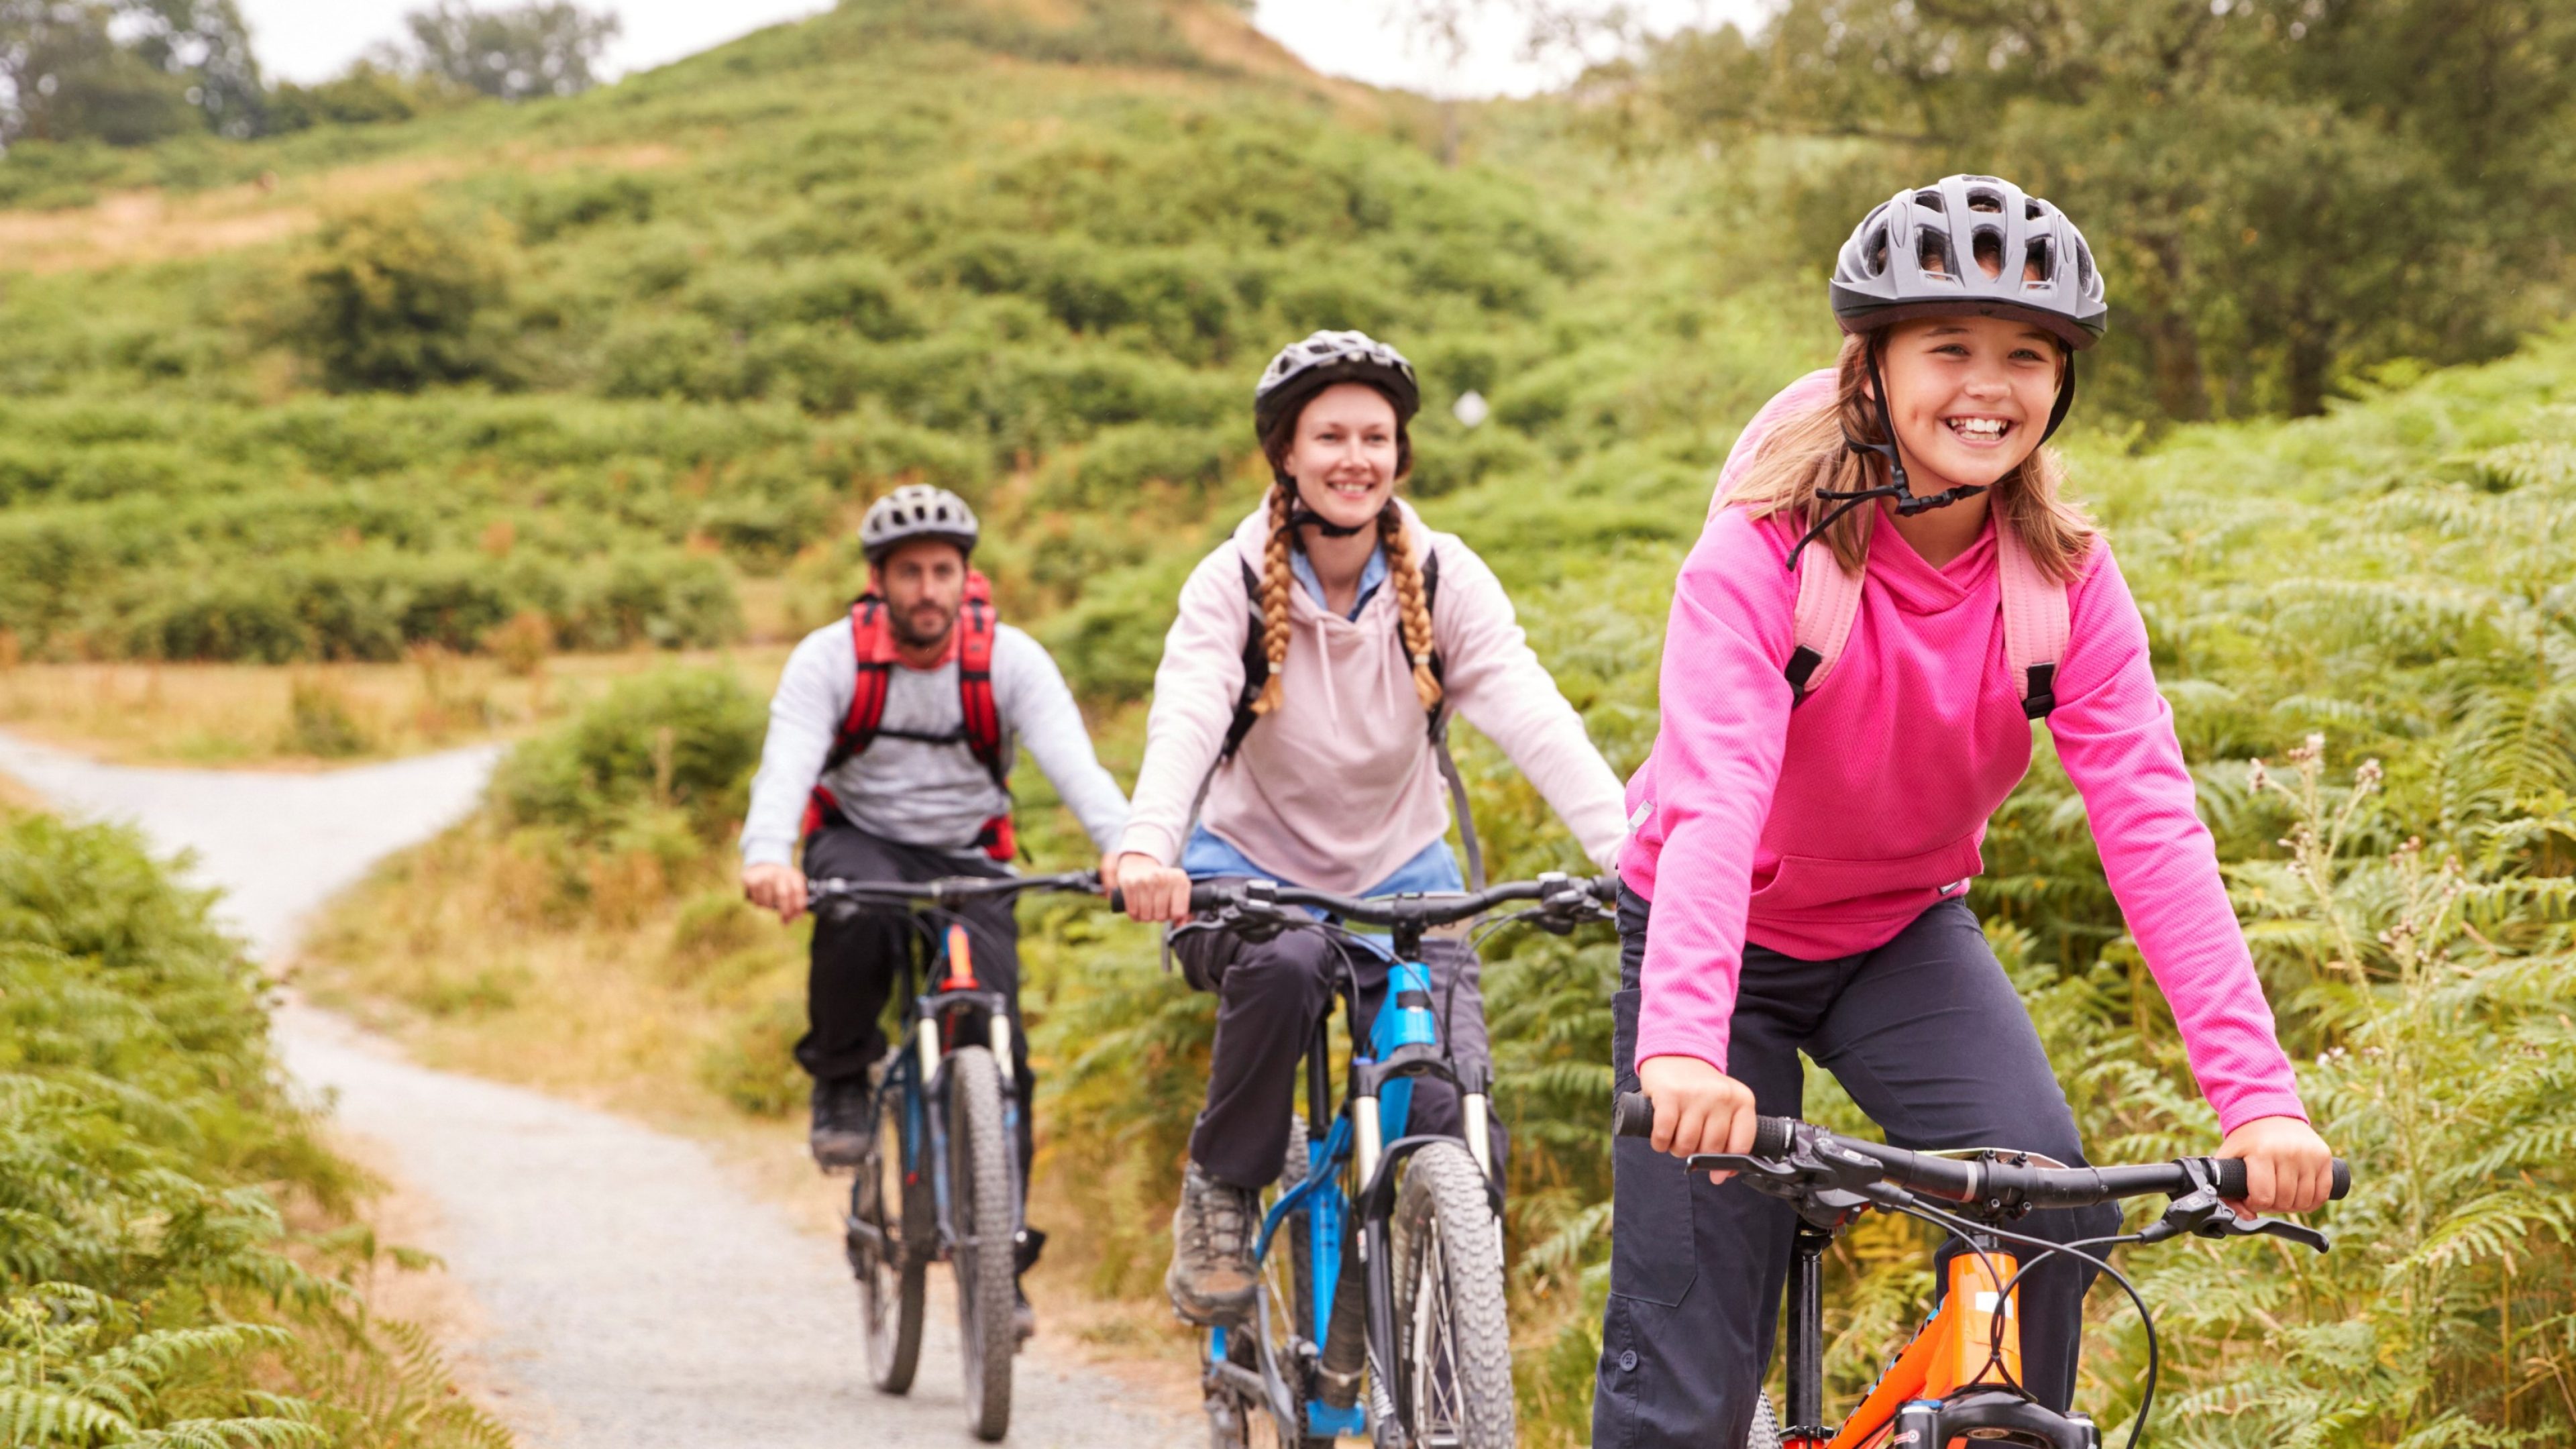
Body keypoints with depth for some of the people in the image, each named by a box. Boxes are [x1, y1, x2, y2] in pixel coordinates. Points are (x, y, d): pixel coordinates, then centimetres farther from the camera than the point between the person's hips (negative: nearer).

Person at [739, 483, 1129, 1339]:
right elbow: (787, 763, -30)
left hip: (968, 863, 1)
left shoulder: (1010, 660, -14)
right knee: (857, 908, -37)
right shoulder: (831, 658, -15)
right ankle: (841, 1083, -11)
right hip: (858, 842, -1)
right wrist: (766, 858, -51)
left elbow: (1075, 765, -27)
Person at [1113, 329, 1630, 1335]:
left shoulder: (1443, 578, -10)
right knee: (1284, 964, -37)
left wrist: (1626, 851, -41)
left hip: (1398, 875, 2)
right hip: (1251, 872, -2)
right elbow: (1185, 719, -31)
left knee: (1457, 1118, -18)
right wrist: (1146, 847, -52)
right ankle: (1220, 1194, -12)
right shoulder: (1234, 582, -13)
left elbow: (1534, 716, -24)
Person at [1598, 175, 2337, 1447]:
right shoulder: (1767, 550, -26)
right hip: (1725, 938, -3)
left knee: (2044, 1195, -24)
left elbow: (2152, 825, -24)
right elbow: (1712, 800, -40)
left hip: (1905, 931, 3)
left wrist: (2258, 1093, -36)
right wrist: (1683, 1049, -57)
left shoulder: (2064, 579, -15)